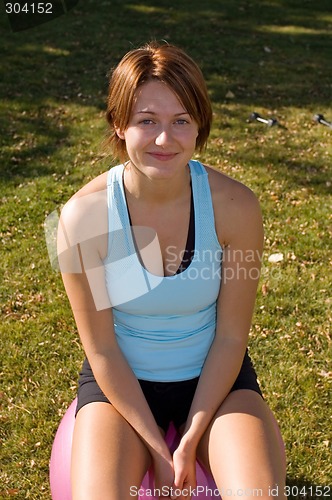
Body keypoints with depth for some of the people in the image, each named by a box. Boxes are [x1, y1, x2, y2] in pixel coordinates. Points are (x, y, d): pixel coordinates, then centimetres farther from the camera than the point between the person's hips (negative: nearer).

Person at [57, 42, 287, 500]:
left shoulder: (235, 206, -17)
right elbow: (102, 349, -12)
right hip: (121, 381, 0)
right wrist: (157, 448, -12)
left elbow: (231, 337, -10)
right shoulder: (84, 214, -19)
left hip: (214, 378, 1)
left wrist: (190, 442, -13)